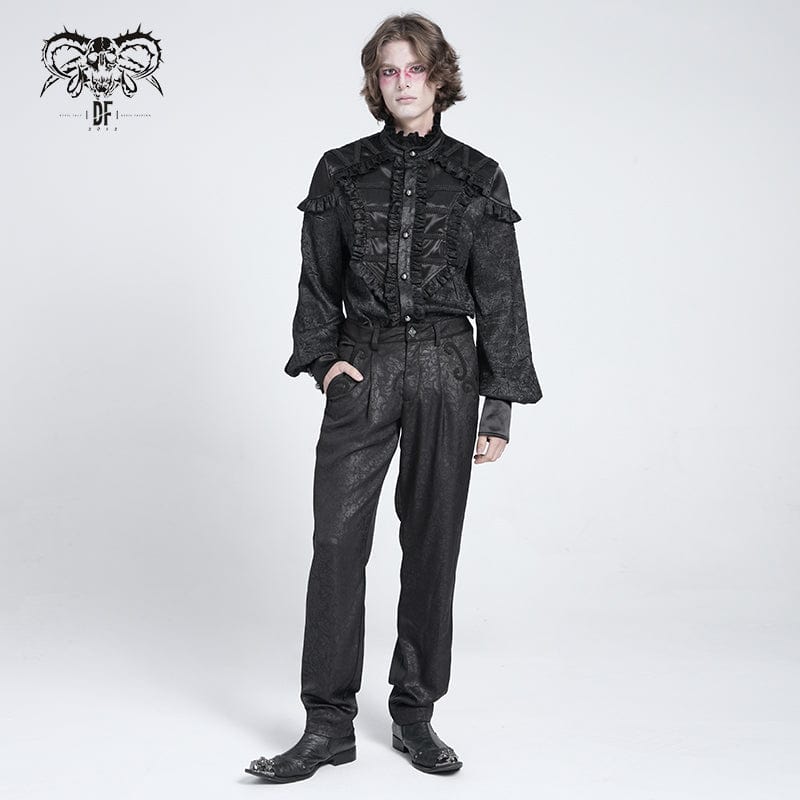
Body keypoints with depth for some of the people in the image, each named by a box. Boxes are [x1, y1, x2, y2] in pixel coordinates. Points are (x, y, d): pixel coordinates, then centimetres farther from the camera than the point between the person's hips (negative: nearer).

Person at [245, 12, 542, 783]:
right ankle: (327, 723, 2)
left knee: (432, 541, 4)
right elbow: (317, 280, 12)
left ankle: (415, 713, 17)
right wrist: (323, 357, -4)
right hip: (363, 369, 0)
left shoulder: (477, 178, 5)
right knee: (337, 538, -6)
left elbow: (499, 295, 4)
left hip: (446, 371, 0)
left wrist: (501, 403, 0)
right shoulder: (341, 171, 8)